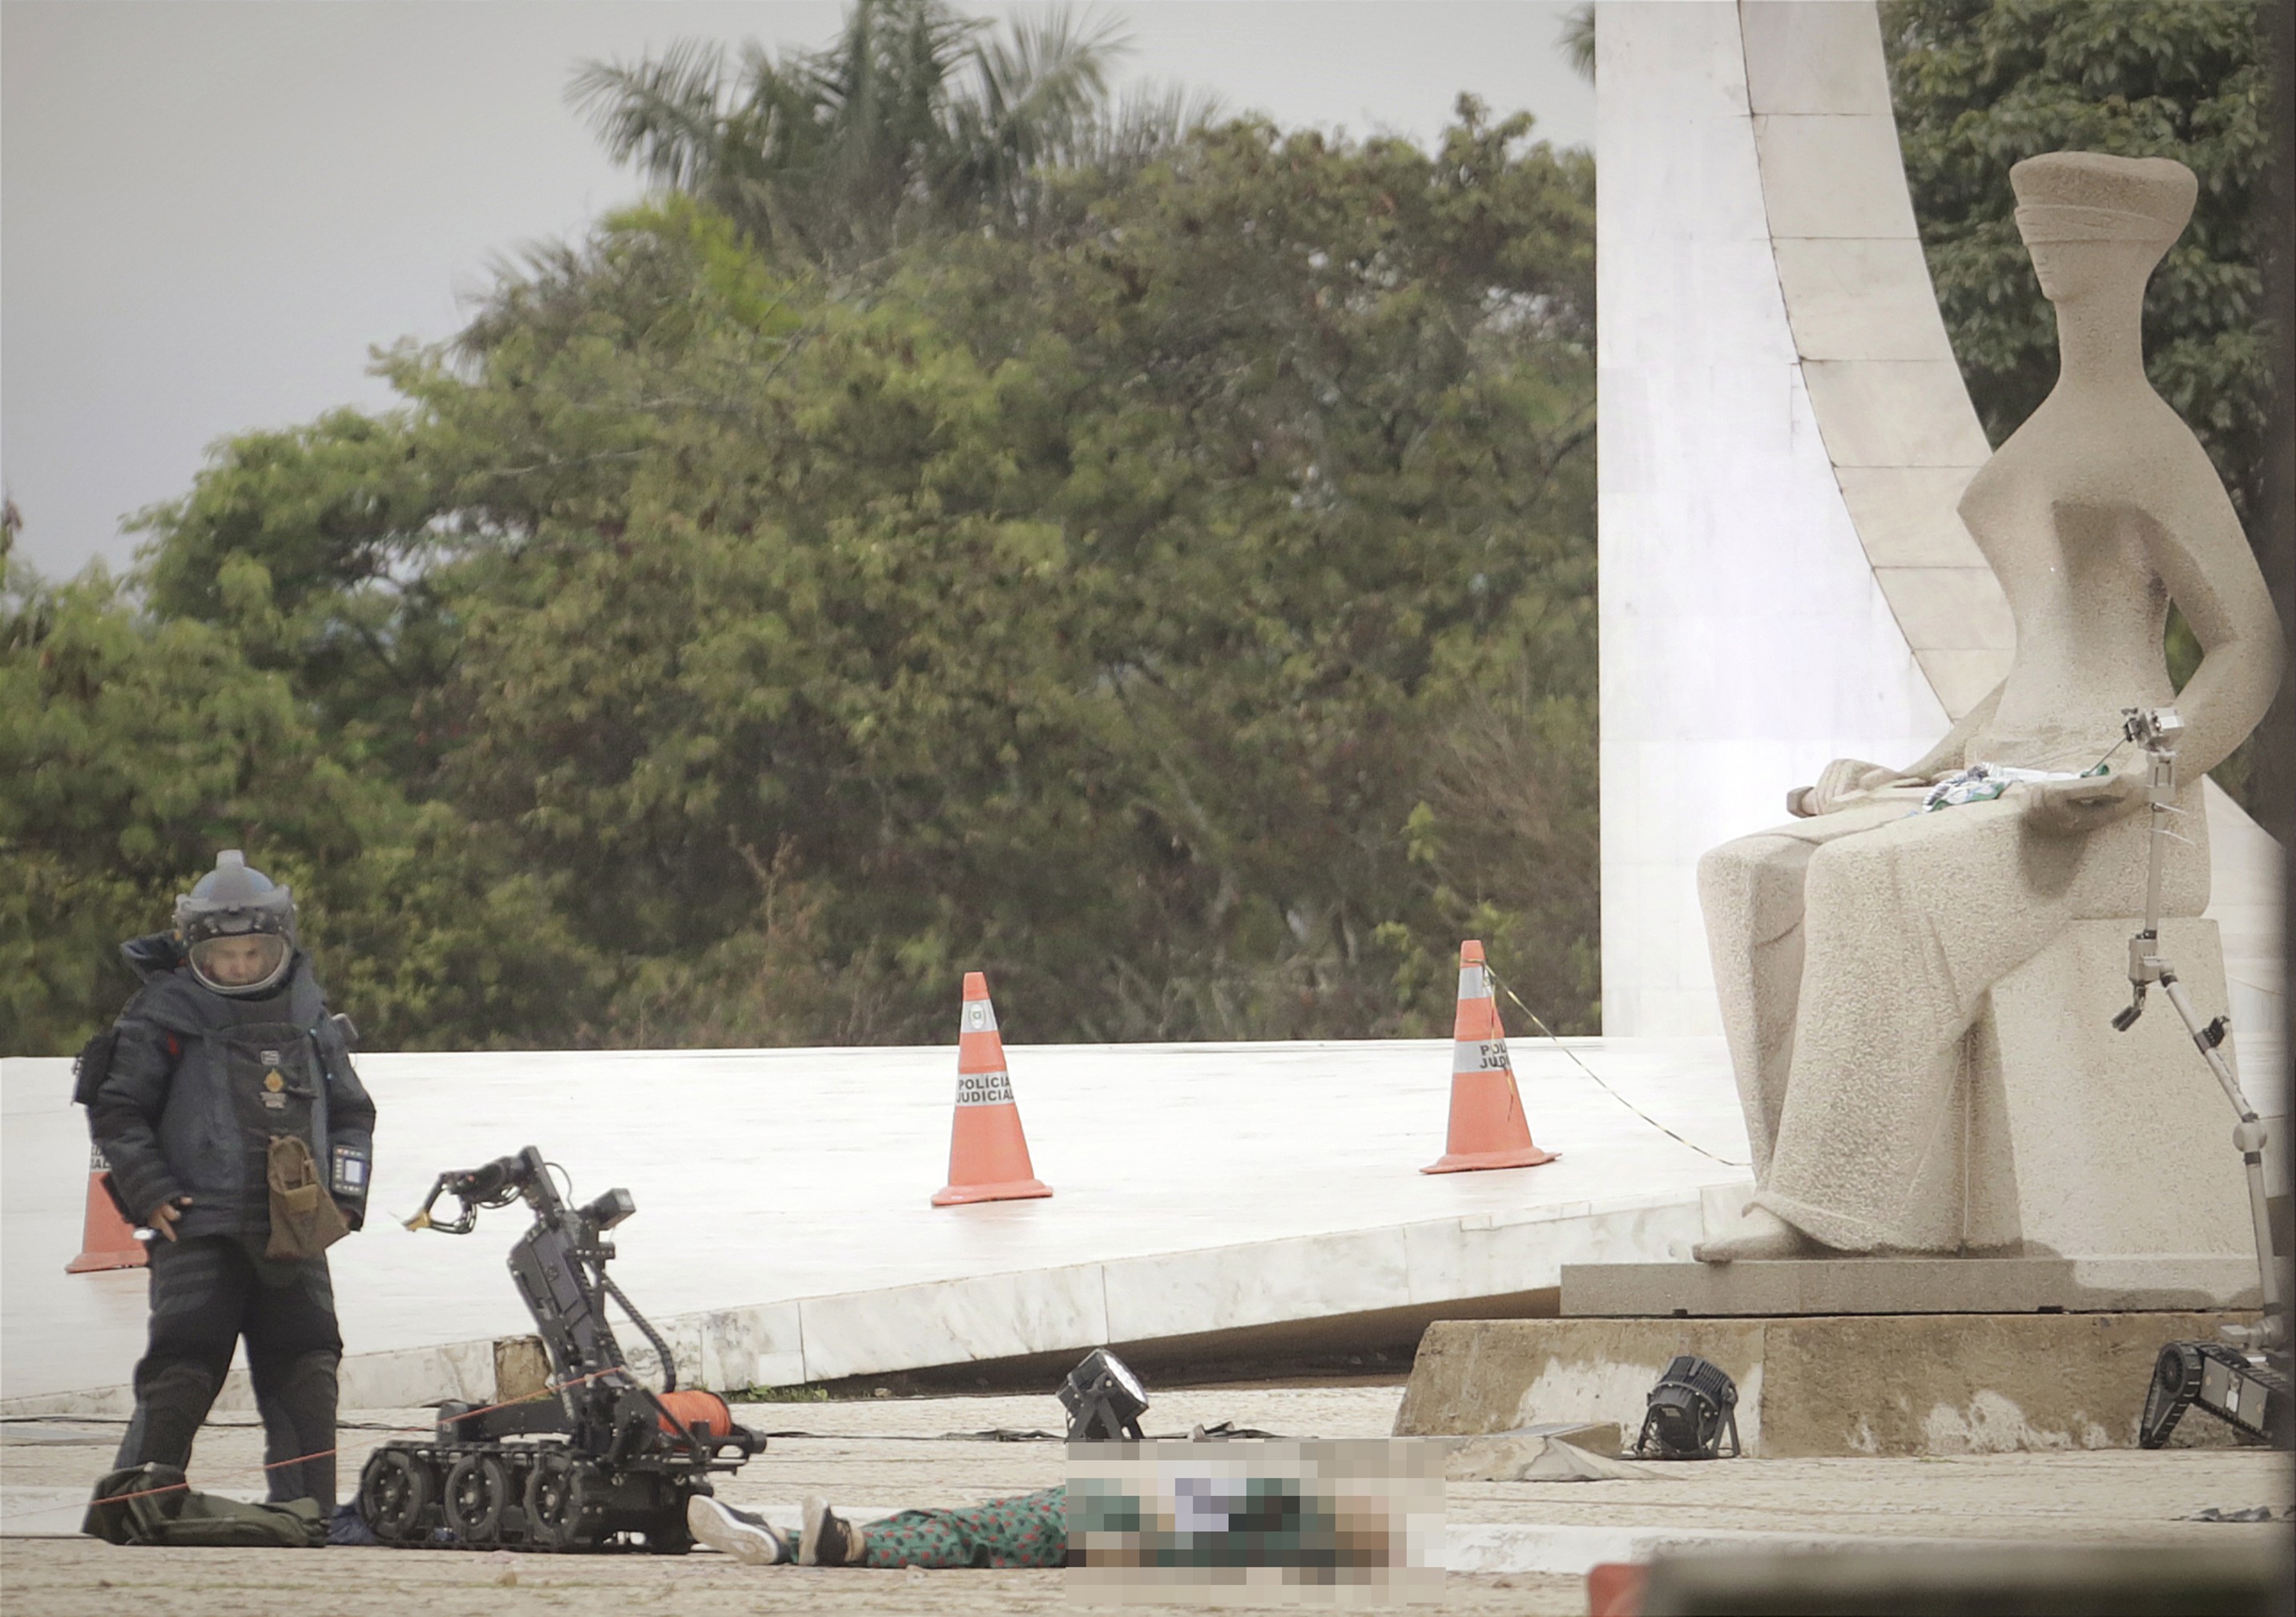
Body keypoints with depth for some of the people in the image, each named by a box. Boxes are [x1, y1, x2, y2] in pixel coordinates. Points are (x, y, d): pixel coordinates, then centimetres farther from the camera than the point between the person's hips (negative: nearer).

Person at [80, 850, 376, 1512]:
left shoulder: (309, 1017, 13)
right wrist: (151, 1191, -8)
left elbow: (352, 1110, 22)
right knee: (183, 1372, -12)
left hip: (296, 1231, 4)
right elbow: (115, 1109, 2)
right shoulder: (163, 1015, 1)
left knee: (307, 1373, -2)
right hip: (200, 1227, -4)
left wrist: (346, 1194, 10)